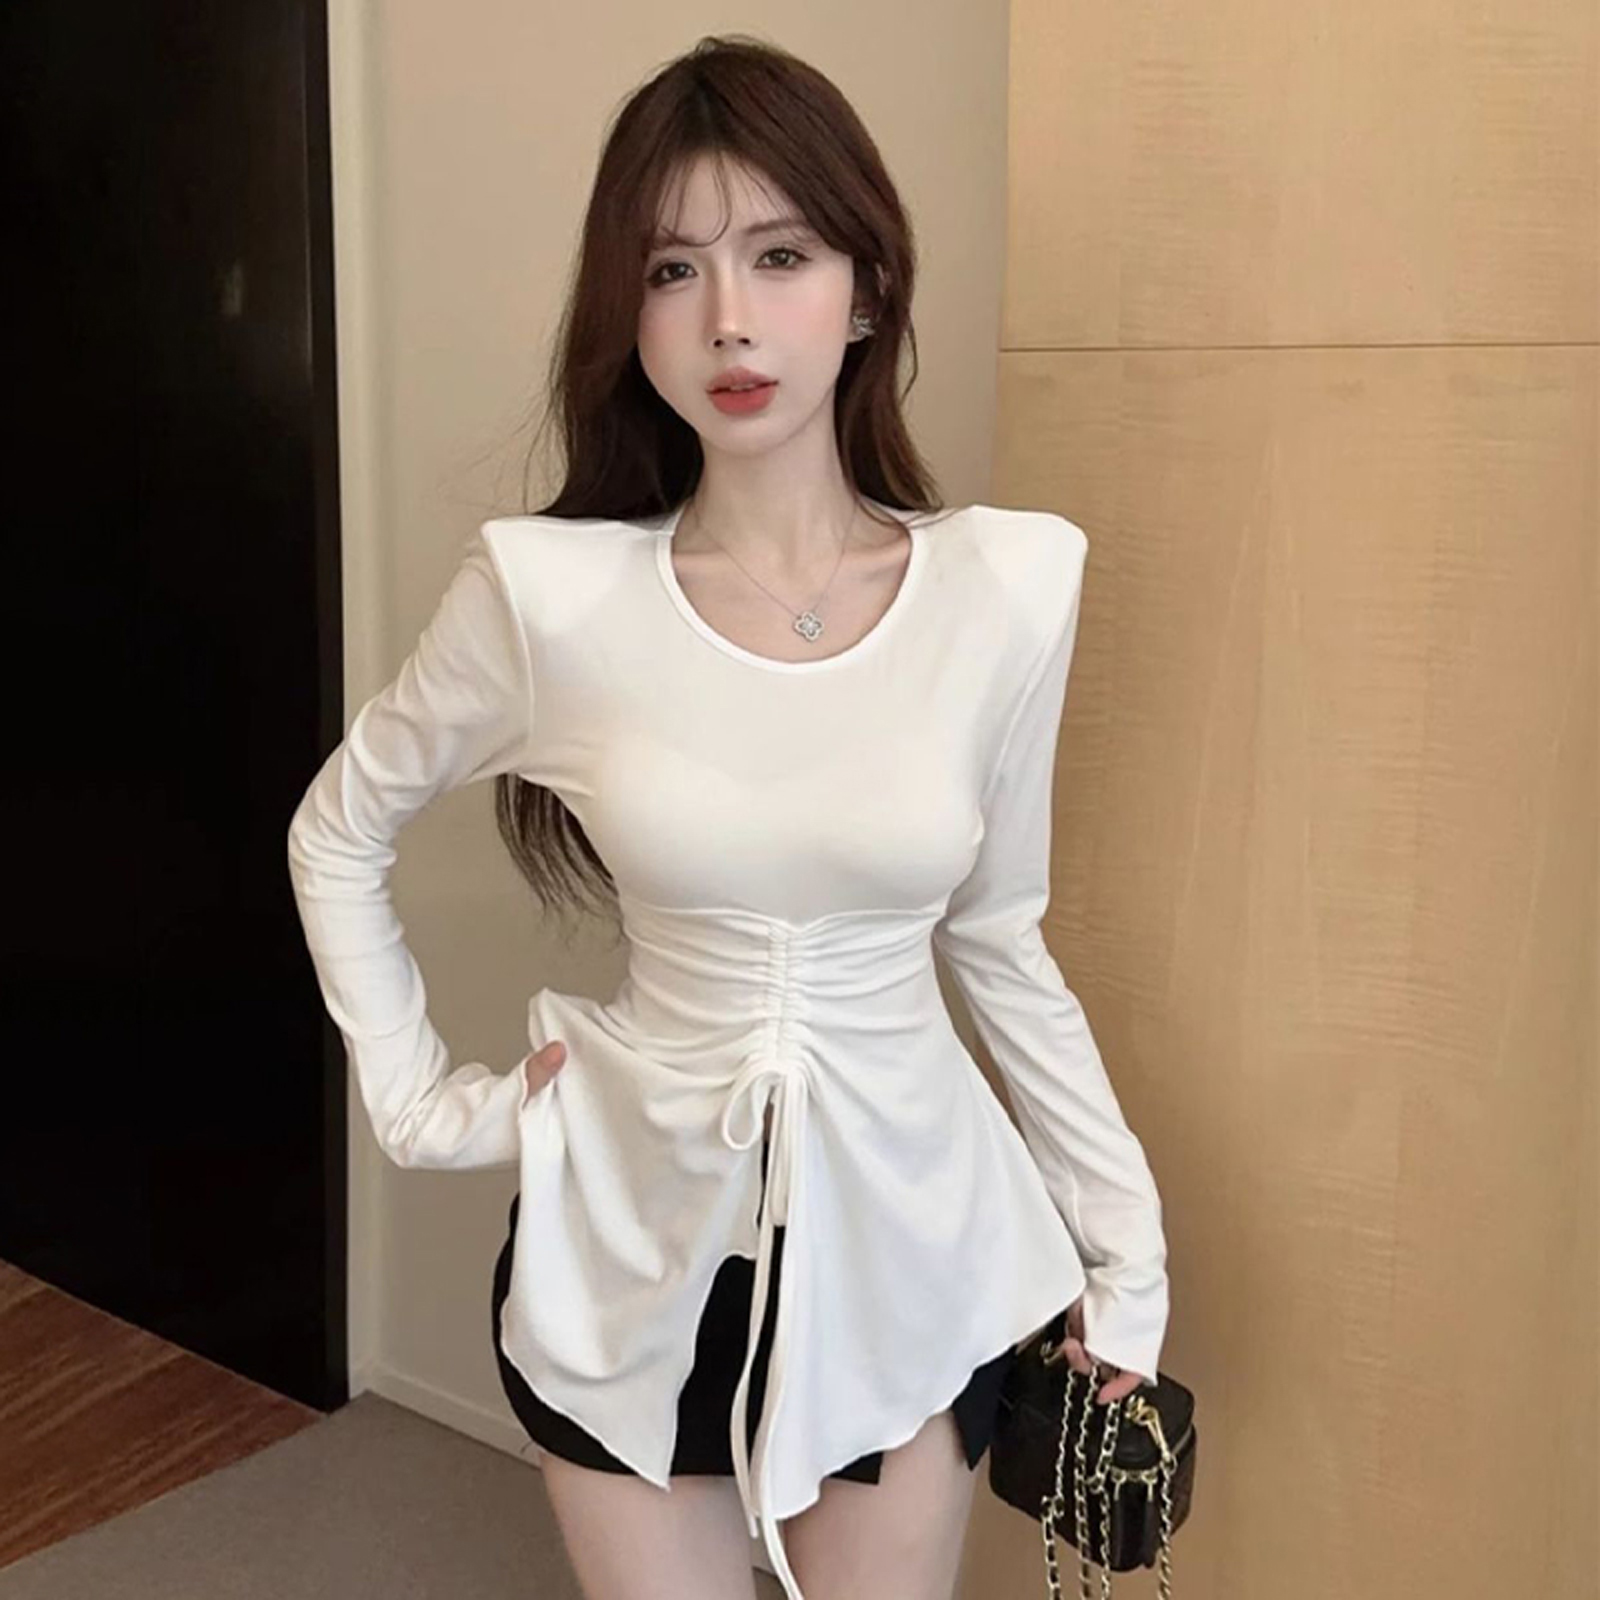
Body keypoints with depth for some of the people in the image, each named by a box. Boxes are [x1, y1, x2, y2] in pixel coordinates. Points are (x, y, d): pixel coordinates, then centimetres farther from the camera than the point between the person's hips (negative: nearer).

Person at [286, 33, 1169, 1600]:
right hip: (633, 1239, 0)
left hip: (906, 1233, 1)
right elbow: (337, 834, 3)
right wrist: (420, 1098, -1)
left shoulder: (1010, 584, -11)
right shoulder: (548, 590, -14)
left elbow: (998, 936, 2)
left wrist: (1125, 1239, 6)